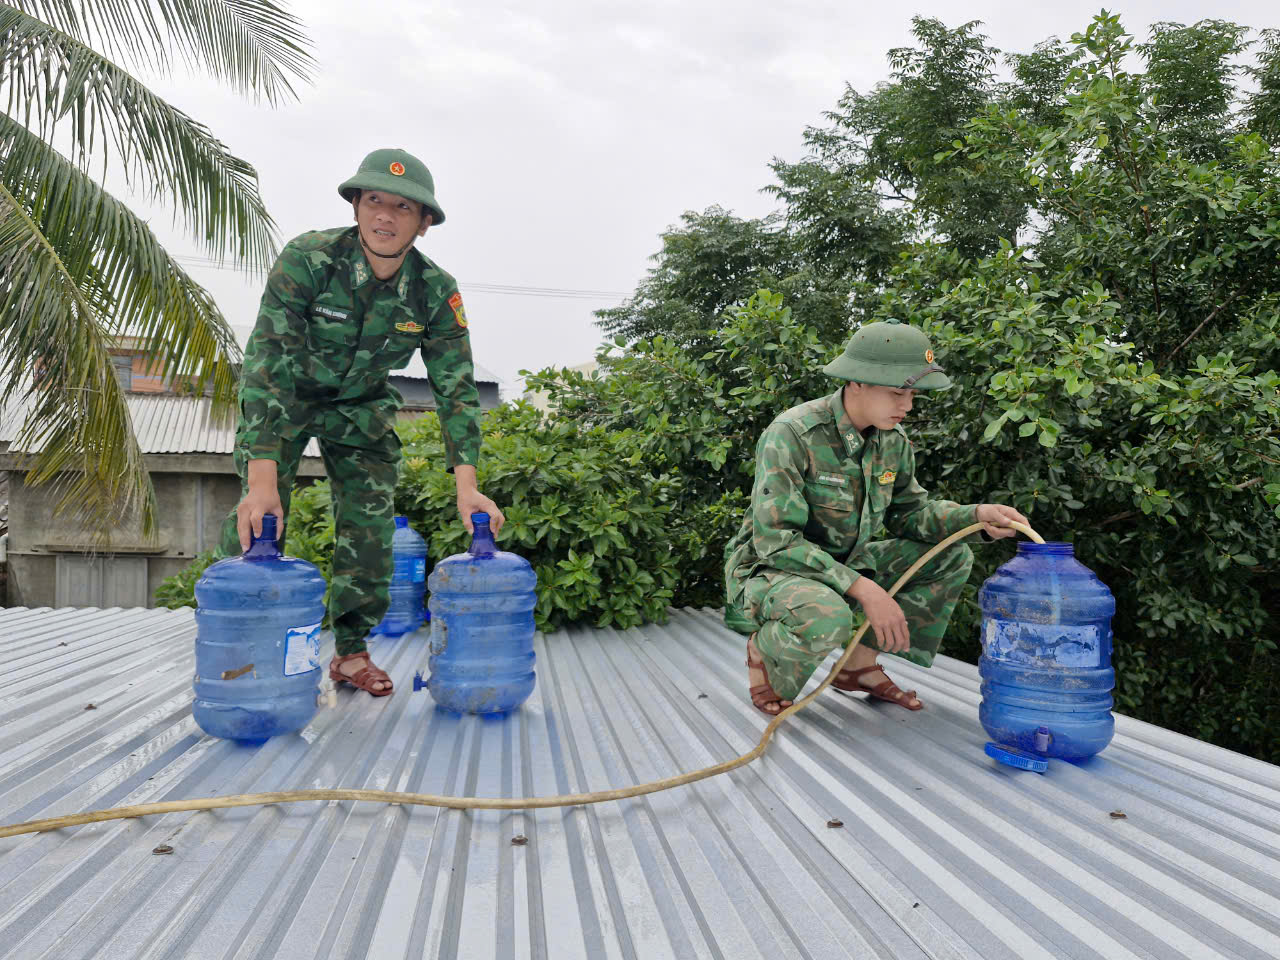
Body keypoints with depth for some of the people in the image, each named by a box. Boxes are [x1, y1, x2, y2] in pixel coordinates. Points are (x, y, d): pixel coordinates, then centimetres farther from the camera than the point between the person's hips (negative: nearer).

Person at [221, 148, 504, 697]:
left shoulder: (436, 292, -20)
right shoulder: (307, 259, -30)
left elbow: (457, 388, -17)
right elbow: (268, 362, -35)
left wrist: (467, 487, -28)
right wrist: (263, 480, -45)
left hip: (361, 405, 3)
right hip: (283, 395, -2)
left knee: (370, 523, -4)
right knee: (259, 520, -12)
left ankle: (351, 650, 12)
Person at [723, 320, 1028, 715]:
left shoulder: (893, 439, -1)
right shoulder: (792, 434, -24)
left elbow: (910, 513, 9)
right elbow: (775, 541, -28)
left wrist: (975, 515, -11)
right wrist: (863, 588, -34)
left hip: (844, 564, 8)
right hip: (772, 569, -7)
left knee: (951, 557, -1)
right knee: (826, 619, -40)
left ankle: (860, 663, 1)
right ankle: (763, 649, -4)